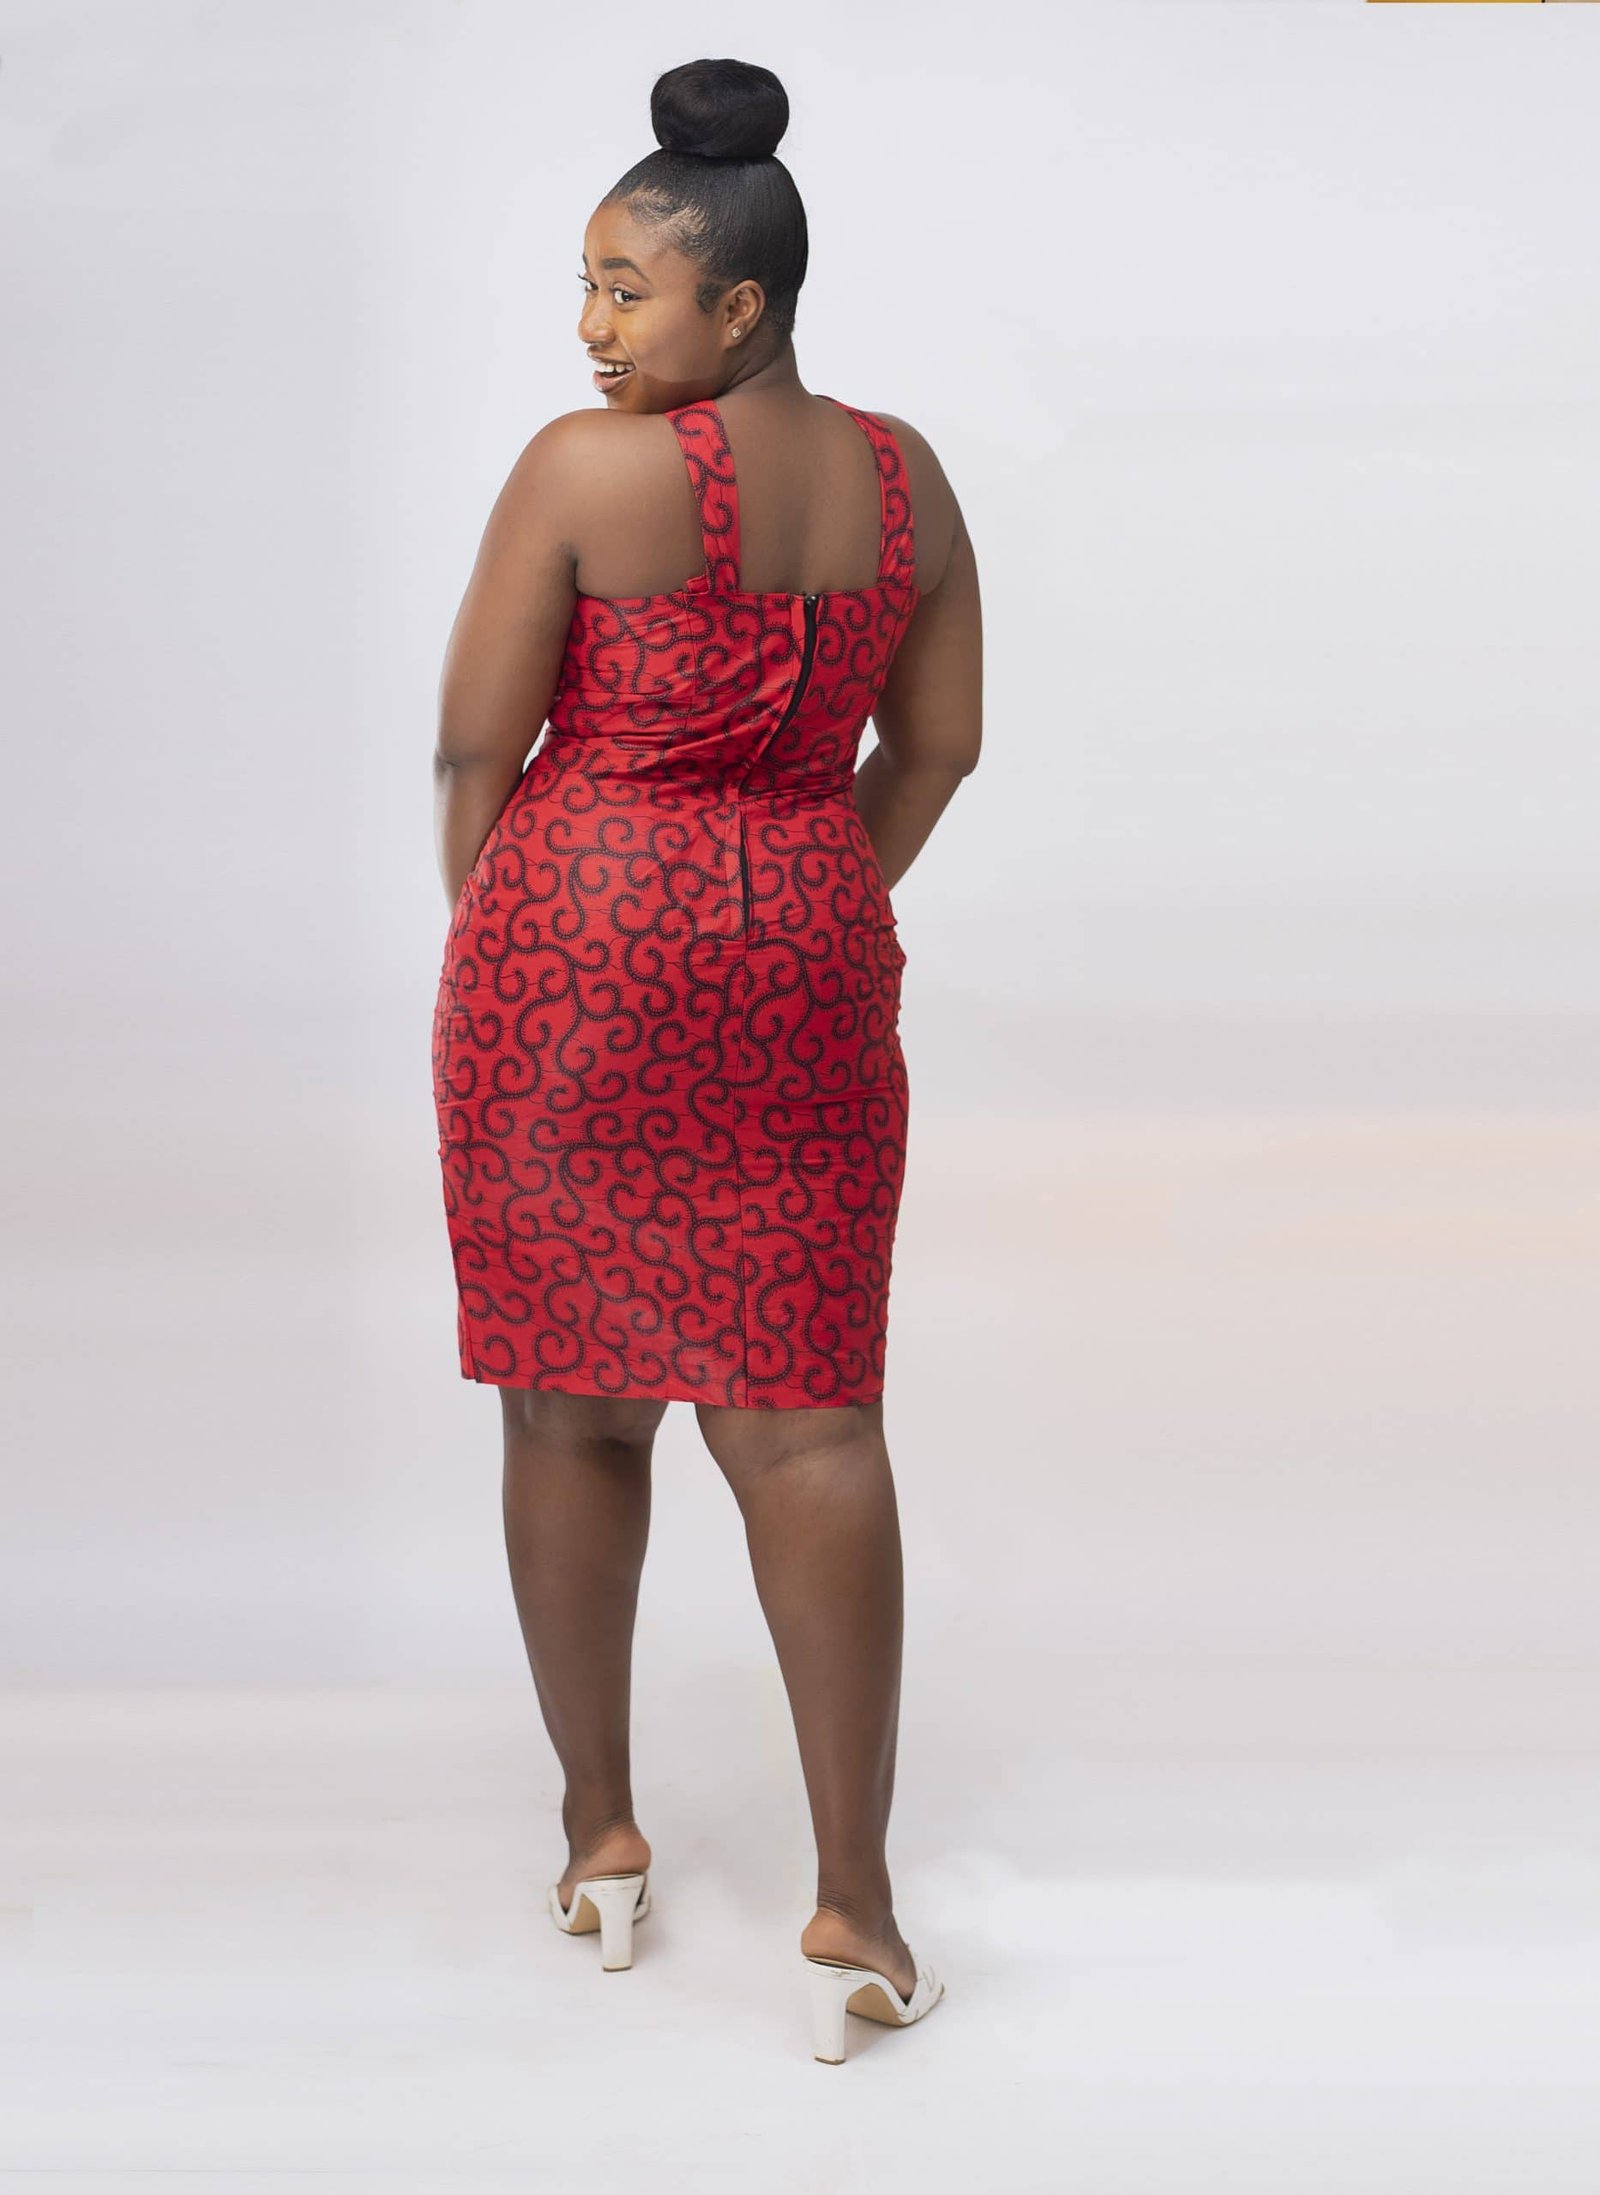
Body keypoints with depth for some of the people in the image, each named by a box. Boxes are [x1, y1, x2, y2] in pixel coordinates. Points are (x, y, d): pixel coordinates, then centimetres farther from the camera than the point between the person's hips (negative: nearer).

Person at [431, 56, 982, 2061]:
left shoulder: (585, 467, -10)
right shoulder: (903, 479, 5)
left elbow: (474, 742, -6)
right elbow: (938, 743, 11)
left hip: (577, 942, -3)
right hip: (807, 967, 4)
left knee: (569, 1408, 11)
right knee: (809, 1422, 2)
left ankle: (600, 1831, 24)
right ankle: (854, 1908, 0)